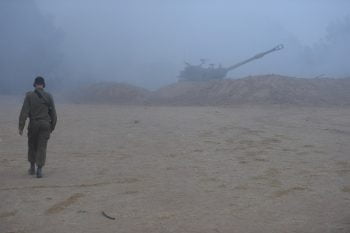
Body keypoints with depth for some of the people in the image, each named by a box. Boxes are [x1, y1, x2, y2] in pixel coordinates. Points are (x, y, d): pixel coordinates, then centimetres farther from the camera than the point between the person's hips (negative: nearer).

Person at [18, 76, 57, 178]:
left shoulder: (29, 96, -4)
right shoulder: (49, 96, 0)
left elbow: (24, 112, -9)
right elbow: (53, 113, 2)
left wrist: (21, 127, -7)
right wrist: (52, 127, 12)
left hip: (33, 124, 0)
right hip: (45, 124, 0)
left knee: (32, 146, 17)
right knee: (42, 147, 1)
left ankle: (32, 167, 27)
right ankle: (39, 169, -8)